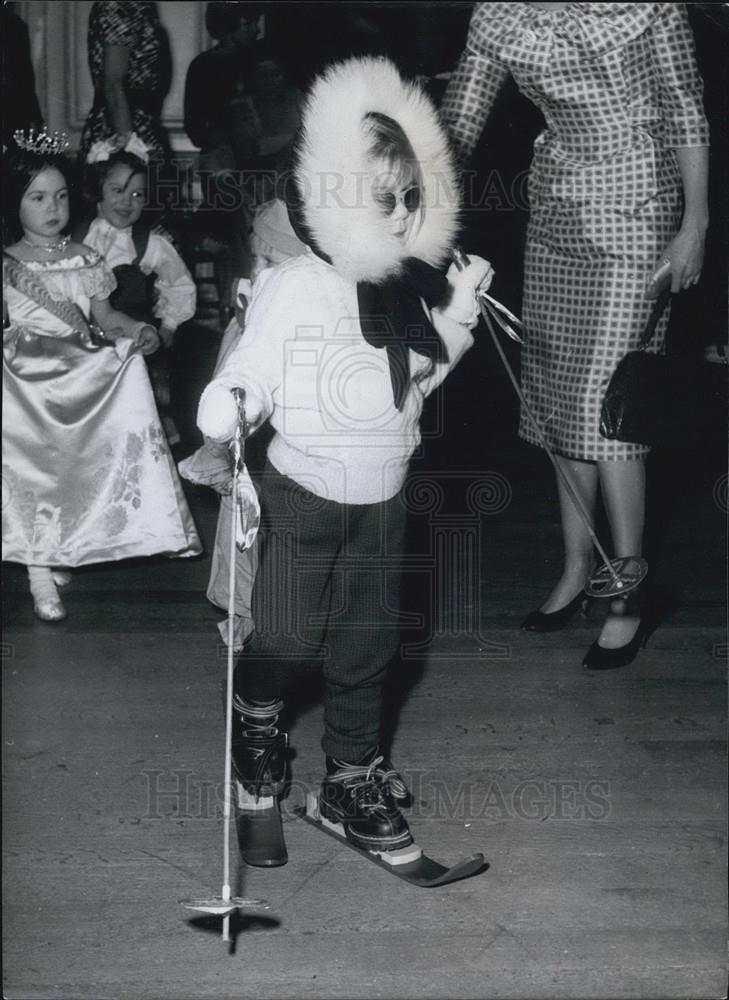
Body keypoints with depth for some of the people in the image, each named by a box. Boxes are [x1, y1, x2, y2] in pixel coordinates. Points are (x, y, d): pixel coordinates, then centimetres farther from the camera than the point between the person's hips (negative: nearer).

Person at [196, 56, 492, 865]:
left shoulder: (408, 289, -1)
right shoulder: (292, 288, -19)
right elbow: (251, 371, -20)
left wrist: (458, 313, 3)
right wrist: (226, 407, -41)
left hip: (381, 501, 5)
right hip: (302, 496, -5)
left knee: (365, 644, 12)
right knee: (284, 636, 0)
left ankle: (352, 775, 27)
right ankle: (258, 716, 34)